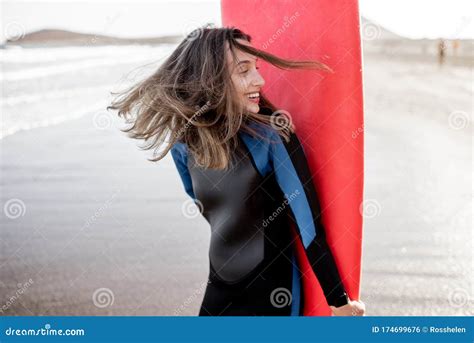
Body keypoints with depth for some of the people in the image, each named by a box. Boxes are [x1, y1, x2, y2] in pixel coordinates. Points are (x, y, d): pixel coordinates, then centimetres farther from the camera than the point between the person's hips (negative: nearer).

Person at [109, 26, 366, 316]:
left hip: (272, 291, -4)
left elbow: (308, 222, -17)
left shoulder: (271, 133, -19)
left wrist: (339, 301, -13)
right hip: (219, 287, 4)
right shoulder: (184, 141, -7)